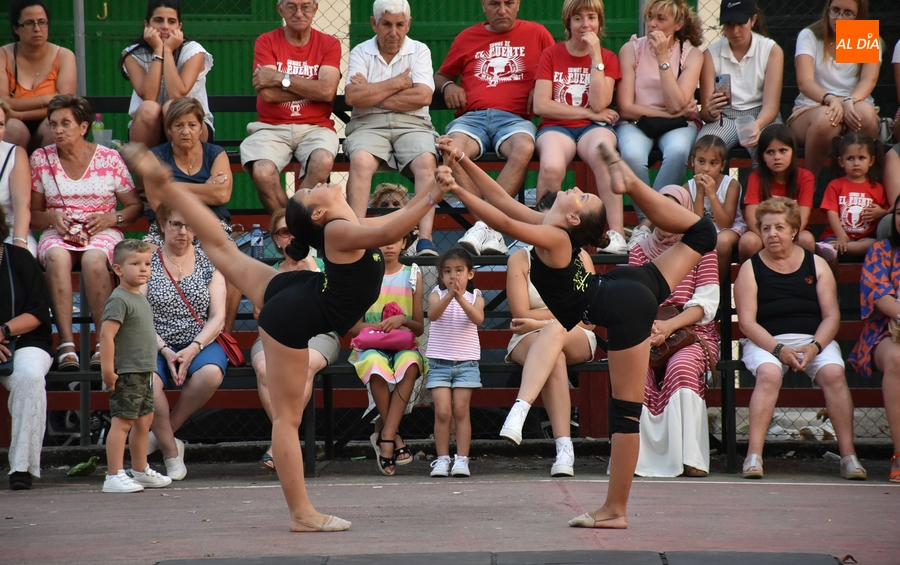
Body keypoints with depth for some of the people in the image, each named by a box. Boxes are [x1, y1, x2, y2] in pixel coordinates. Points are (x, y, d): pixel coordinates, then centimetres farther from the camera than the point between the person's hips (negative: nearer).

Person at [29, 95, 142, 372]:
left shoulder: (110, 159, 4)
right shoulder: (41, 159, 8)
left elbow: (135, 206, 8)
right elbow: (32, 213, 11)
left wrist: (111, 218, -11)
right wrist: (52, 217, -10)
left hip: (102, 232, -1)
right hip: (57, 233, 1)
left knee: (93, 258, -38)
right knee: (56, 256, -36)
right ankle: (66, 344, -41)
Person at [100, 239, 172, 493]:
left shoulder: (140, 298, 15)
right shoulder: (119, 299, -15)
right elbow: (106, 334, -22)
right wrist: (108, 369, -25)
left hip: (143, 372, 10)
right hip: (126, 374, -9)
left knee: (144, 421, 16)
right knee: (122, 422, -9)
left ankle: (141, 471, 28)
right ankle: (114, 477, -8)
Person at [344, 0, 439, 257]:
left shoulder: (419, 51, 9)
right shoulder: (361, 52, 11)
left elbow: (423, 96, -7)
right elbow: (352, 97, -5)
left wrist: (373, 95, -5)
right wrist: (396, 84, -3)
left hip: (412, 124, 0)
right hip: (368, 124, 0)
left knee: (426, 161, -32)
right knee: (361, 160, -33)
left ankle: (425, 239, -37)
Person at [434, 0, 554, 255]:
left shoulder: (536, 34, 18)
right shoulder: (467, 38, 23)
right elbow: (441, 75, 34)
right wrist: (448, 85, 10)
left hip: (514, 118, -1)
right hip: (472, 117, 1)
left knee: (524, 148, -38)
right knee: (453, 148, -35)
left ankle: (484, 225, -40)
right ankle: (491, 228, -37)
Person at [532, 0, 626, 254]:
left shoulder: (608, 58, 11)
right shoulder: (551, 54, 9)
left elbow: (599, 104, -6)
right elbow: (541, 105, -3)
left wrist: (596, 57, -8)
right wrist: (590, 113, -6)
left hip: (592, 128, 0)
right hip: (556, 127, 0)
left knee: (602, 154, -39)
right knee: (551, 167, -37)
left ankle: (617, 234, -39)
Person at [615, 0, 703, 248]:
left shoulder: (691, 55, 0)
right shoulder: (631, 50, 0)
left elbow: (677, 105, -14)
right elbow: (625, 107, -5)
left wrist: (663, 58, -15)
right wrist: (670, 113, -9)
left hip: (676, 125, 0)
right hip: (637, 122, 0)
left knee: (677, 151, -35)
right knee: (632, 153, -35)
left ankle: (647, 224, -27)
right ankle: (646, 219, -21)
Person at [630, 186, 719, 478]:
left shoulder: (701, 250, 7)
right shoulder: (640, 251, 16)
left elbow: (706, 303, -3)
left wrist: (670, 325, -20)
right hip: (648, 333, 2)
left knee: (682, 366, -36)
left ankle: (690, 458, -37)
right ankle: (636, 457, -34)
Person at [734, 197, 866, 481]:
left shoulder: (816, 264, 13)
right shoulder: (751, 268, 8)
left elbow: (832, 315, 6)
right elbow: (747, 321, -2)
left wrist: (814, 347, -14)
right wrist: (779, 349, -17)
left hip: (815, 340, 1)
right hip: (766, 341, -1)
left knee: (833, 372, -29)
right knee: (768, 373, -34)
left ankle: (848, 454, -27)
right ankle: (754, 455, -37)